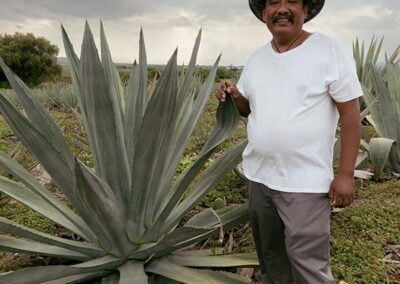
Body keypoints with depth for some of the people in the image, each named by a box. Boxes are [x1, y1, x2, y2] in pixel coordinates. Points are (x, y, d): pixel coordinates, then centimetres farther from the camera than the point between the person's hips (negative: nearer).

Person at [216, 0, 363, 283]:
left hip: (305, 182, -5)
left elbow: (350, 112, -10)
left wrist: (346, 174, -14)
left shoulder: (331, 50, -9)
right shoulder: (256, 58, 7)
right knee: (270, 255, 21)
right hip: (258, 176, 6)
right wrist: (233, 95, -6)